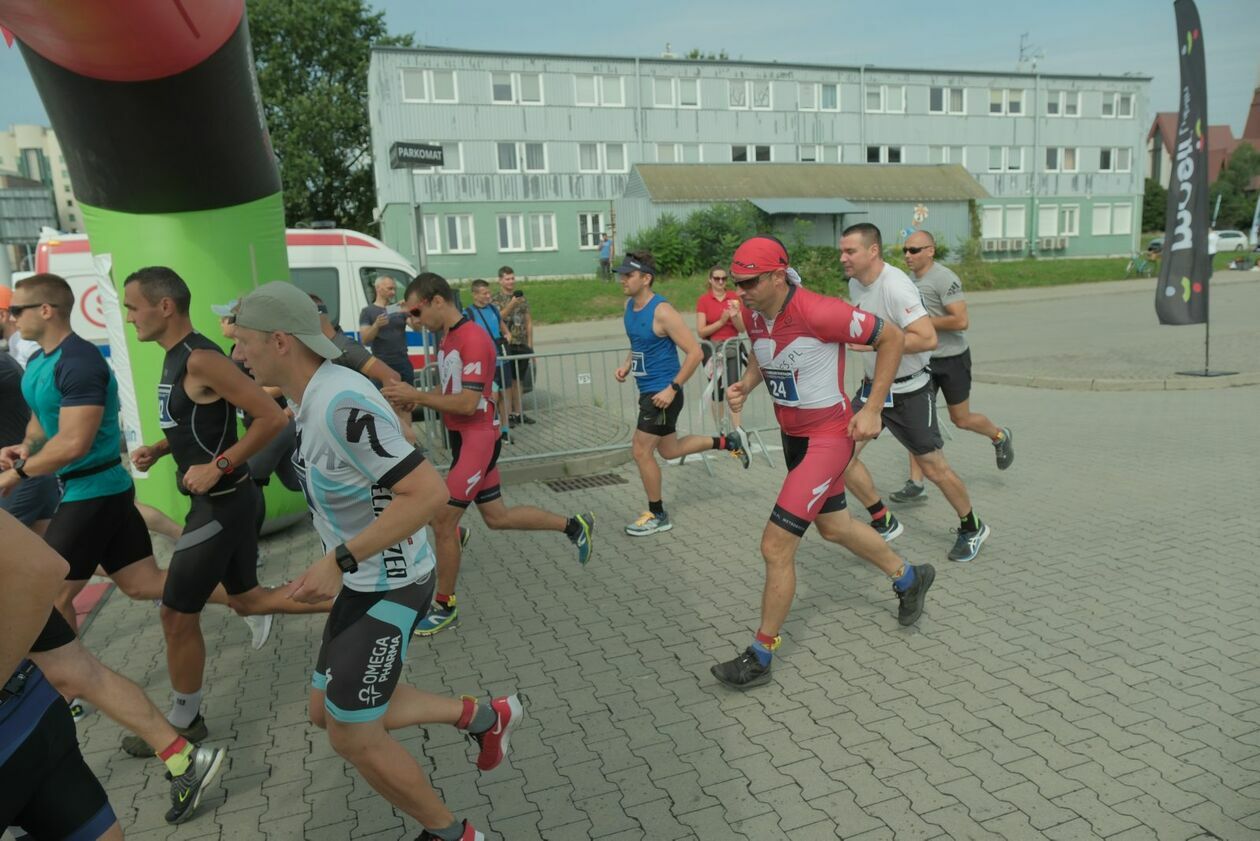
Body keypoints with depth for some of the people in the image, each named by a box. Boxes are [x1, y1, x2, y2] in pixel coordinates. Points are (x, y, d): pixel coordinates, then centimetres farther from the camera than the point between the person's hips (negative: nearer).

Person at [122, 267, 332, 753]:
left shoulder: (201, 360, -20)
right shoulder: (176, 358, 10)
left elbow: (272, 418, -25)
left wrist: (217, 467, -22)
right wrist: (159, 450, 7)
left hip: (222, 502, -10)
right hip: (222, 499, 10)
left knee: (178, 614, 3)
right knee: (246, 599, 19)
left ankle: (183, 721, 22)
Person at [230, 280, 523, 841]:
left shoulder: (342, 405, -28)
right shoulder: (314, 397, 2)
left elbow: (429, 493, -31)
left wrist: (338, 560, -28)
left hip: (391, 586, -10)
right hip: (364, 580, 10)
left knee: (352, 735, 3)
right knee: (326, 711, 18)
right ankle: (480, 716, 28)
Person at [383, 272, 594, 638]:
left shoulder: (473, 339, -20)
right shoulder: (448, 339, 10)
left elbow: (467, 403, -23)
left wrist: (416, 396, -21)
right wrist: (412, 397, 0)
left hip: (477, 439, -10)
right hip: (462, 438, 10)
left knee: (442, 521, -5)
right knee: (497, 517, 16)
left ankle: (445, 606, 12)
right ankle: (574, 525, 30)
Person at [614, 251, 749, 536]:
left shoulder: (662, 311, -20)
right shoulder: (629, 306, 5)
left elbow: (695, 352, -20)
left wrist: (672, 388, -22)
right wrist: (627, 366, 5)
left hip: (662, 393, -9)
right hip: (648, 391, 9)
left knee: (641, 451, -4)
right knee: (669, 450, 20)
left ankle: (658, 516, 14)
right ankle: (728, 442, 34)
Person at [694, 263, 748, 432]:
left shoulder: (734, 298, 3)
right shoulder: (703, 300, -2)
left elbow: (742, 329, 2)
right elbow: (701, 331, -6)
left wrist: (735, 316, -18)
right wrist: (721, 322, -16)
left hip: (732, 347, 0)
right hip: (712, 348, 0)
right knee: (717, 391, 7)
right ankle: (719, 431, 18)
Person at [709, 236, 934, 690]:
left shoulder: (819, 312, -26)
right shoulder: (751, 314, -4)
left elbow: (891, 337, -14)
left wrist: (872, 411, -15)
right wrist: (745, 384, -4)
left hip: (829, 435, -8)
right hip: (793, 434, 9)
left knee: (776, 545, -10)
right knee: (833, 526, 24)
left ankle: (760, 656, 8)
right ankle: (908, 577, 50)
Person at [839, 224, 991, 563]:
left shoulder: (896, 287, -24)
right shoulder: (855, 284, 3)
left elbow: (927, 338, -32)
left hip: (909, 392, -7)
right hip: (873, 386, 8)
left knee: (933, 468, 4)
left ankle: (972, 529, 30)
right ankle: (884, 523, 15)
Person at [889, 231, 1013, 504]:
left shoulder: (944, 279, -19)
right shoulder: (910, 279, 6)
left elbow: (961, 320, -26)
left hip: (952, 359, -6)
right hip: (924, 359, 6)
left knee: (961, 419, 8)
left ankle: (1000, 436, 40)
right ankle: (915, 484, 2)